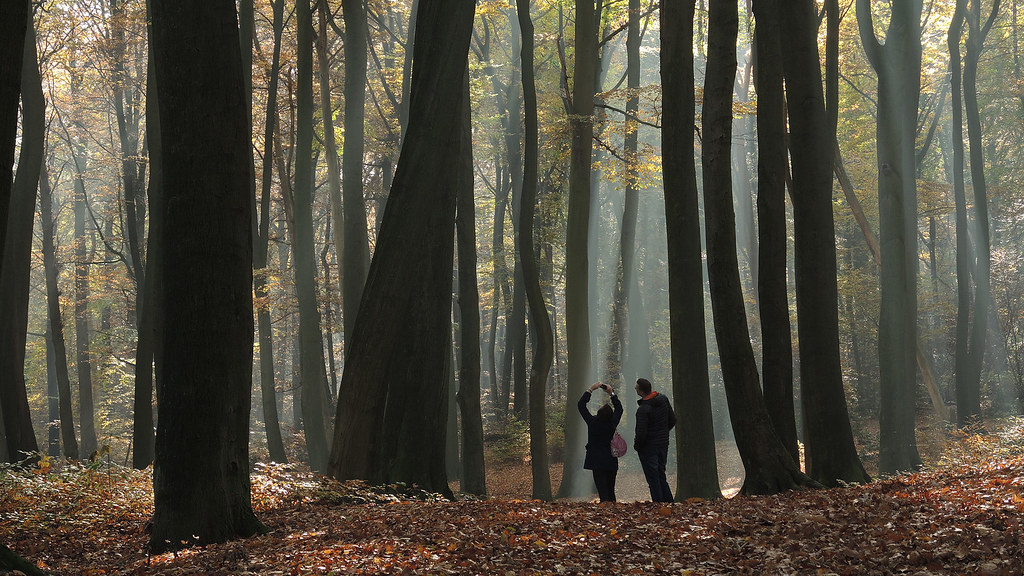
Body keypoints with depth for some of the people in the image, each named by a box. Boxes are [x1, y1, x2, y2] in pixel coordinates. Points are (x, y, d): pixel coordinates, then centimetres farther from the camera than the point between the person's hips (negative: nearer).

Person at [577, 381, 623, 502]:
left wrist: (591, 389, -1)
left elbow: (581, 405, -4)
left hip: (597, 463, -4)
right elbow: (619, 408, 17)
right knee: (611, 491, 14)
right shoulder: (613, 423, -3)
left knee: (603, 493, -7)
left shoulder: (593, 422, -12)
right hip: (611, 462, 4)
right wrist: (611, 393, 18)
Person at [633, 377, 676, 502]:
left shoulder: (643, 409, -22)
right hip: (663, 444, 7)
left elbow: (641, 433, -20)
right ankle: (669, 503, 14)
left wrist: (636, 446, -2)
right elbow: (673, 420, 10)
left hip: (648, 447, -7)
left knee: (653, 479, -1)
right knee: (661, 476, 16)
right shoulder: (663, 399, 1)